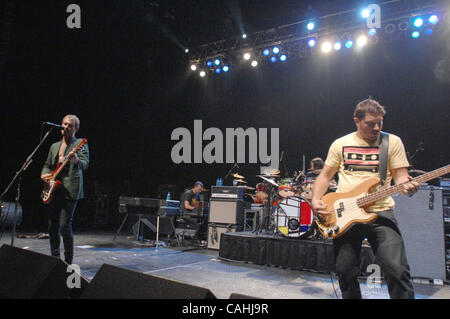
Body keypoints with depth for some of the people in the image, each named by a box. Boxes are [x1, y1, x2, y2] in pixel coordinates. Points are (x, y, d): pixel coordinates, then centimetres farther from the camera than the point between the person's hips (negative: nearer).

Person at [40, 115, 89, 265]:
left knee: (64, 226, -11)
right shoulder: (54, 146, 20)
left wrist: (76, 160, -38)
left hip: (70, 191, -6)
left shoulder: (80, 144, 0)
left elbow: (85, 164, -15)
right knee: (52, 227, 10)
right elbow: (47, 165, 26)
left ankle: (68, 262, 0)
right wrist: (44, 174, 4)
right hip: (53, 191, 7)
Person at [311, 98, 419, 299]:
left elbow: (400, 175, 3)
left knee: (397, 270, -13)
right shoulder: (341, 144, 11)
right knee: (345, 271, 5)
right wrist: (316, 200, -2)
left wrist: (406, 186, -21)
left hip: (380, 213, -1)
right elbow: (325, 176, 14)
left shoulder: (392, 142, 7)